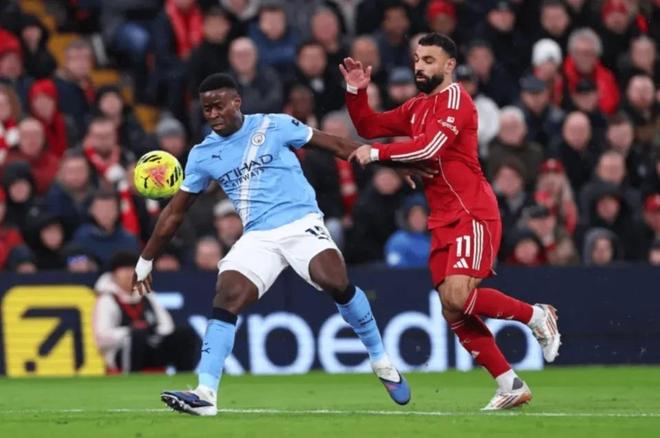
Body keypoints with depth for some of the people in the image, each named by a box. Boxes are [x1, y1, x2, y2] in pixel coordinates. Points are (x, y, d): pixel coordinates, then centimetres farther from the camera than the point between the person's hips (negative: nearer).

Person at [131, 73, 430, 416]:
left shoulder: (274, 126, 1)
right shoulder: (203, 154, 10)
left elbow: (334, 144, 8)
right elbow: (176, 211, 19)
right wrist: (145, 261, 19)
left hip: (301, 223, -3)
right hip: (257, 238, 3)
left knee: (336, 283, -25)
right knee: (226, 298, -19)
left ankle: (381, 361, -5)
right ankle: (205, 394, -21)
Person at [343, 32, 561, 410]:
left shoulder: (455, 98, -8)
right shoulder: (417, 107, 18)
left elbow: (430, 147, -22)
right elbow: (369, 127, 24)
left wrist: (377, 153, -22)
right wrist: (356, 92, 8)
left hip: (472, 214, -9)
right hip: (443, 221, 9)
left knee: (458, 297, -23)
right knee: (453, 313, 1)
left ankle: (536, 315, -1)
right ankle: (511, 386, 6)